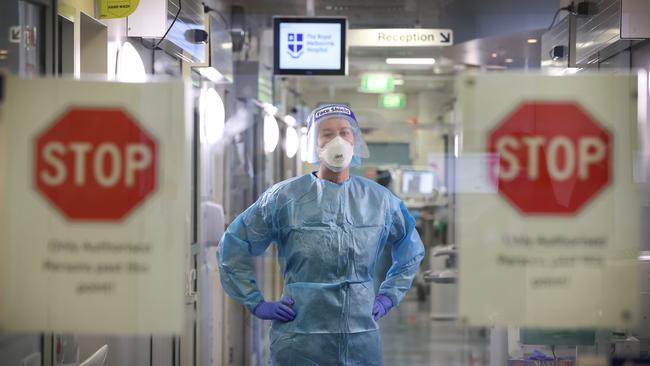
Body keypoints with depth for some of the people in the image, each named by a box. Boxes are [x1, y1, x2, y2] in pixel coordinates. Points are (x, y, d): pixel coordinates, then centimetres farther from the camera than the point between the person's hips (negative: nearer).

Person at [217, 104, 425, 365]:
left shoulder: (379, 199, 7)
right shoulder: (284, 197, -2)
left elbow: (412, 250, 24)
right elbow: (232, 247, 4)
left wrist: (387, 297, 14)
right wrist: (256, 303, 1)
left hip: (361, 341, 3)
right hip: (300, 341, -3)